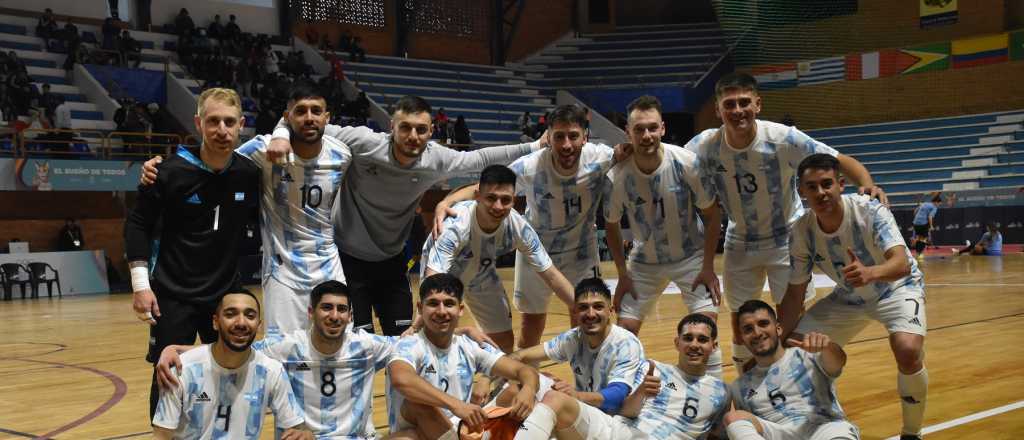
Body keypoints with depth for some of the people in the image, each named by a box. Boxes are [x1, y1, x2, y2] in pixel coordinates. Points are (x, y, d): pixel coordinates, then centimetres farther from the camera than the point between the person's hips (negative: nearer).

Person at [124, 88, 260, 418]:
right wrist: (141, 285, -10)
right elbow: (138, 224, -5)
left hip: (226, 294, 3)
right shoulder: (172, 172, -14)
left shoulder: (249, 174, -4)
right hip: (173, 295, -3)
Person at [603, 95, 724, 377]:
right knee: (624, 329, -2)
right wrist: (623, 274, -3)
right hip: (644, 261, 1)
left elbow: (712, 215, -10)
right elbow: (612, 225, -1)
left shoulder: (687, 163, -23)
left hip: (691, 256, -1)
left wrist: (708, 267, -12)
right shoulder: (617, 175, -19)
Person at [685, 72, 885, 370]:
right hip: (740, 242, 2)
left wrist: (868, 184, -40)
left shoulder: (783, 138, -25)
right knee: (740, 321, 10)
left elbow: (841, 161, -22)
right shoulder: (703, 147, -20)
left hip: (786, 238, -2)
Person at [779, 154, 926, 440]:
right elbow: (795, 293, -8)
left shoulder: (869, 211, -31)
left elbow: (902, 263, -44)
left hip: (896, 288, -4)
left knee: (908, 352, -32)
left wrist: (870, 272, -65)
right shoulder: (801, 232, -19)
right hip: (848, 296, 4)